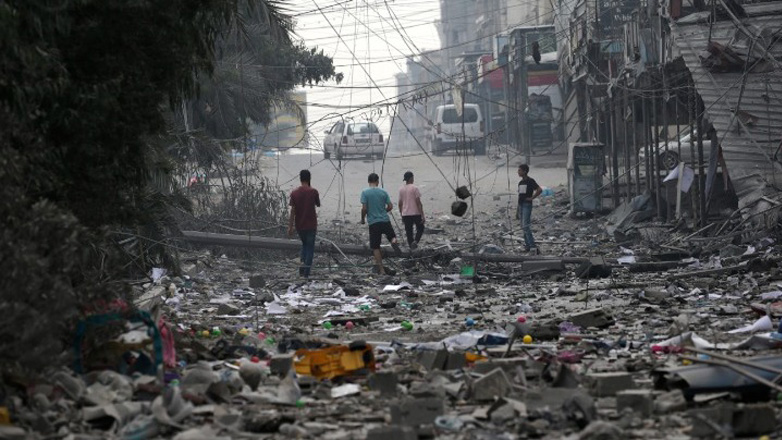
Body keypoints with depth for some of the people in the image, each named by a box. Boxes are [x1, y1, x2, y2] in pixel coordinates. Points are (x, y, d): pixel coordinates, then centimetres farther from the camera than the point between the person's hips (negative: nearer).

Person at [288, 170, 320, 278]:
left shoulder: (294, 193, -4)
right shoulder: (313, 192, -11)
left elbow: (292, 211, -4)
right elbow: (318, 205, 5)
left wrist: (290, 227, -1)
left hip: (299, 225, 3)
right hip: (311, 224, -3)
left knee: (304, 244, 23)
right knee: (310, 247, 6)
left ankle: (303, 263, 4)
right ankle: (306, 272, 1)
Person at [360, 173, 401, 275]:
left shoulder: (365, 192, -6)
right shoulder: (383, 192, 2)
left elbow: (364, 208, -12)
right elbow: (390, 206, 3)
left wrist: (363, 219, 6)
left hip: (373, 222, -2)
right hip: (385, 220, 2)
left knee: (375, 247, 5)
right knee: (392, 236, 23)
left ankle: (381, 269, 1)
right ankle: (394, 241, -14)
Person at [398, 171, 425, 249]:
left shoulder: (401, 189, 4)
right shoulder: (414, 188, -11)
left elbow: (400, 204, 9)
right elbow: (418, 203, -13)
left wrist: (401, 215, 20)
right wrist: (422, 215, -11)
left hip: (405, 214, 4)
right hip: (416, 213, -4)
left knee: (408, 231, 9)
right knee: (420, 228, 13)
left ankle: (411, 244, 10)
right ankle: (415, 241, -9)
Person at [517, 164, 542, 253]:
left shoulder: (530, 181, -9)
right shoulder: (520, 182, 15)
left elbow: (540, 190, -19)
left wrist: (532, 198, -15)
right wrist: (518, 210, 19)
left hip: (527, 205, -9)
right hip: (521, 205, 9)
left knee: (526, 226, -17)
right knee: (523, 227, 9)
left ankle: (533, 246, -20)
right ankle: (527, 245, 14)